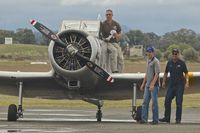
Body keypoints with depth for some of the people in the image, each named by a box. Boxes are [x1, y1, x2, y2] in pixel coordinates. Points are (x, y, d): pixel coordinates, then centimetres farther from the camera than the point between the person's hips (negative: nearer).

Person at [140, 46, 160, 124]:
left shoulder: (156, 61, -10)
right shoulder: (148, 61, 17)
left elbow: (157, 74, -17)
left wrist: (152, 84, -24)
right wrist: (143, 84, 22)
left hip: (154, 86, -8)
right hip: (147, 85, 8)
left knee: (154, 102, -4)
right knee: (145, 102, 4)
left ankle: (155, 120, 1)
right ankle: (144, 119, 4)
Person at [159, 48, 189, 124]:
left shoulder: (181, 63, -4)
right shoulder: (169, 63, 6)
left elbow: (186, 73, -1)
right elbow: (166, 73, 17)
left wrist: (187, 82, -11)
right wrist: (163, 82, 11)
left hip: (179, 85, -4)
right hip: (171, 84, 4)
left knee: (179, 102, -4)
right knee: (167, 101, 1)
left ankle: (178, 119, 1)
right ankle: (167, 118, 10)